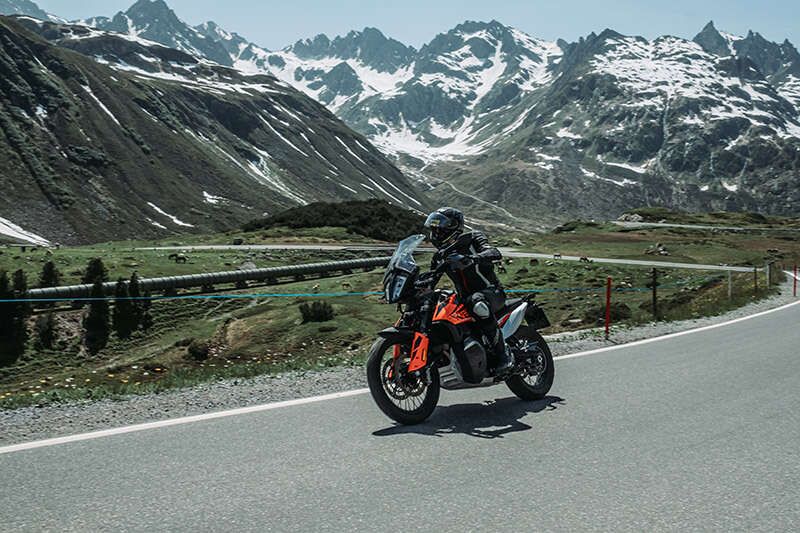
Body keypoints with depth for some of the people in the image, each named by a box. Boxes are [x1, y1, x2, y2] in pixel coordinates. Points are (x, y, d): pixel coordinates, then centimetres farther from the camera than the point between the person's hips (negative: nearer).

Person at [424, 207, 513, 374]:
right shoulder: (440, 255, 12)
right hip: (465, 300, 7)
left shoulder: (472, 239, -5)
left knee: (478, 304, -41)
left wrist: (472, 258, -42)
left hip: (492, 293, -6)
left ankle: (503, 354, -32)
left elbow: (495, 253, -23)